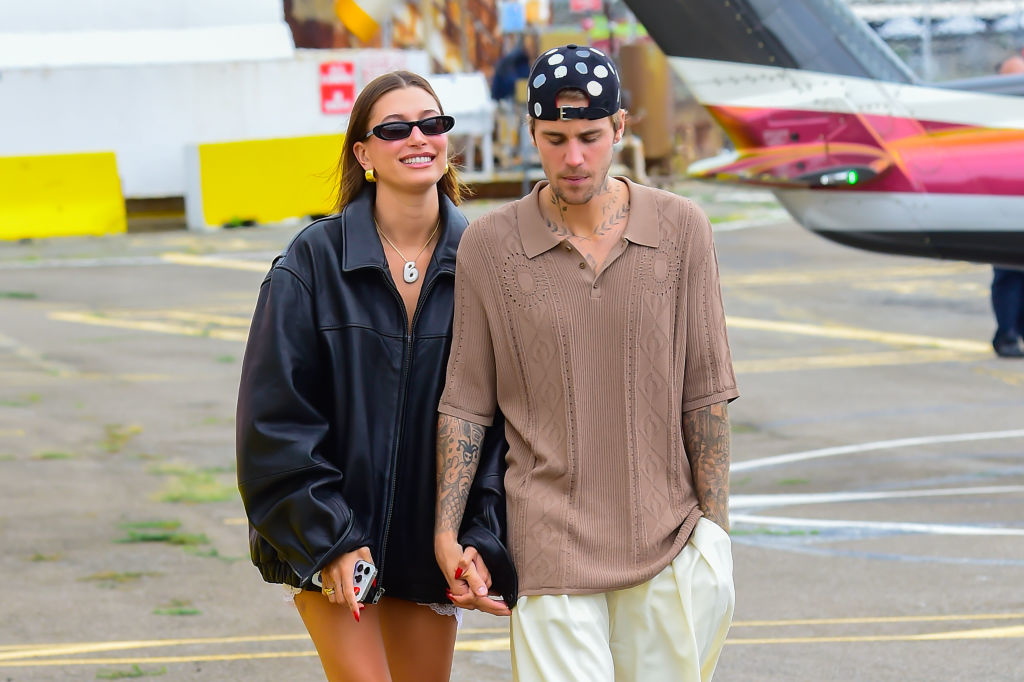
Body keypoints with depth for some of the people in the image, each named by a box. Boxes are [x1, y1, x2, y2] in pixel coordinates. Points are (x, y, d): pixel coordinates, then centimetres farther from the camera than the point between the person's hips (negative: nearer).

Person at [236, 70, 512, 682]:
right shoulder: (314, 262, -7)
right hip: (327, 538, -3)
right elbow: (277, 417, -8)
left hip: (428, 538, 3)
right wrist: (328, 539, -13)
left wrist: (480, 536, -9)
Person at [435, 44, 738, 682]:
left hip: (667, 537, 1)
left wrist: (715, 527, 1)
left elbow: (705, 391, 3)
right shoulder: (489, 245, -1)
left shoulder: (682, 228, 0)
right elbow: (465, 403, 4)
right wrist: (446, 533, -2)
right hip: (551, 544, -1)